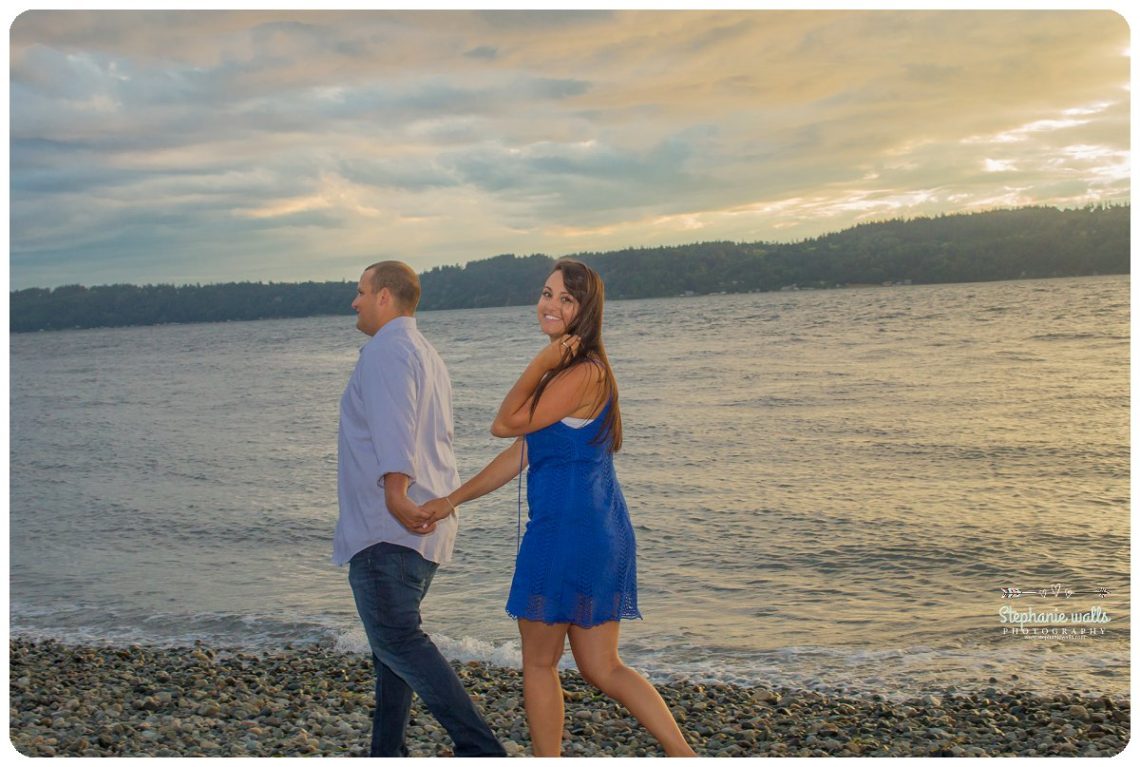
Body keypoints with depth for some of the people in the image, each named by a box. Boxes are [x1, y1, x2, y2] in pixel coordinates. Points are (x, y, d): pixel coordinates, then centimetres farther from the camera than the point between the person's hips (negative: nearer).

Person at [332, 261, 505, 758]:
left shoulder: (385, 350, -10)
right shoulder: (427, 355, 22)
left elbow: (393, 428, -25)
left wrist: (395, 493, -35)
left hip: (388, 526, -10)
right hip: (426, 523, 10)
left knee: (396, 639, -12)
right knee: (393, 638, 16)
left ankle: (480, 748, -17)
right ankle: (387, 754, 23)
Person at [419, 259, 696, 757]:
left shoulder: (583, 374, -15)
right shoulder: (562, 372, 16)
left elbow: (505, 424, -12)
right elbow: (521, 454, 17)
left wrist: (537, 365, -9)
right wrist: (453, 500, 18)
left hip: (567, 530, -10)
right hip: (599, 531, 10)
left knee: (538, 663, 8)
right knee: (602, 668, 13)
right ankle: (684, 756, 11)